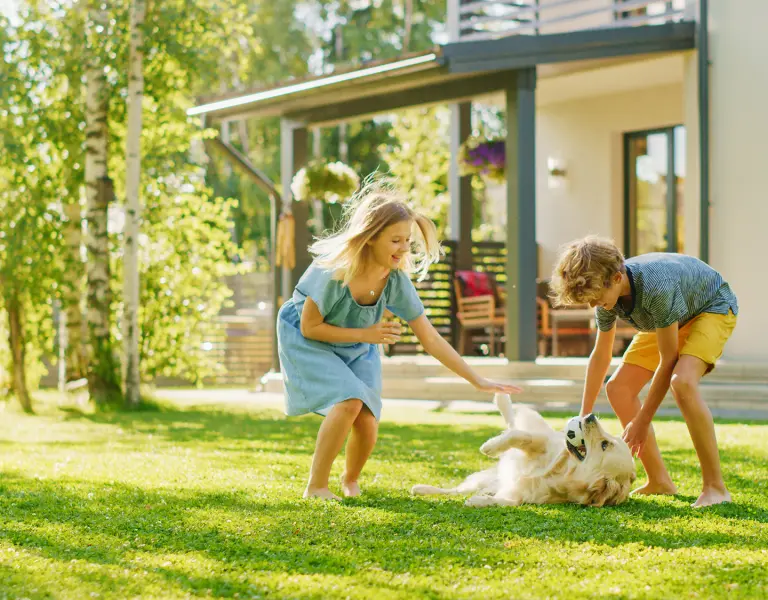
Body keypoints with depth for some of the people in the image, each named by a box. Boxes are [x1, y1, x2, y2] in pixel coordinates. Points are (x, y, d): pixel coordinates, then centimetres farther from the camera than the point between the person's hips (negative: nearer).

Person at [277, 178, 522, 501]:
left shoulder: (397, 280, -19)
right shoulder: (334, 270, -33)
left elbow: (430, 338, -13)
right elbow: (310, 327, -22)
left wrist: (479, 382, -14)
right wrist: (365, 334, -25)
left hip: (356, 349, 5)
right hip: (306, 342, -4)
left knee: (367, 422, -10)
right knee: (349, 401, -28)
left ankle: (351, 480, 24)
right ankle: (316, 487, -12)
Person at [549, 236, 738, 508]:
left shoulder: (655, 287, -40)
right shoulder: (606, 292, -17)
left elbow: (668, 360, -31)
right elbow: (600, 355, 0)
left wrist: (642, 422, -25)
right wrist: (583, 419, 2)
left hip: (713, 308, -8)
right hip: (670, 320, 8)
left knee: (682, 382, -34)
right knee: (618, 389, -3)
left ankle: (715, 487, -26)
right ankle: (659, 481, 7)